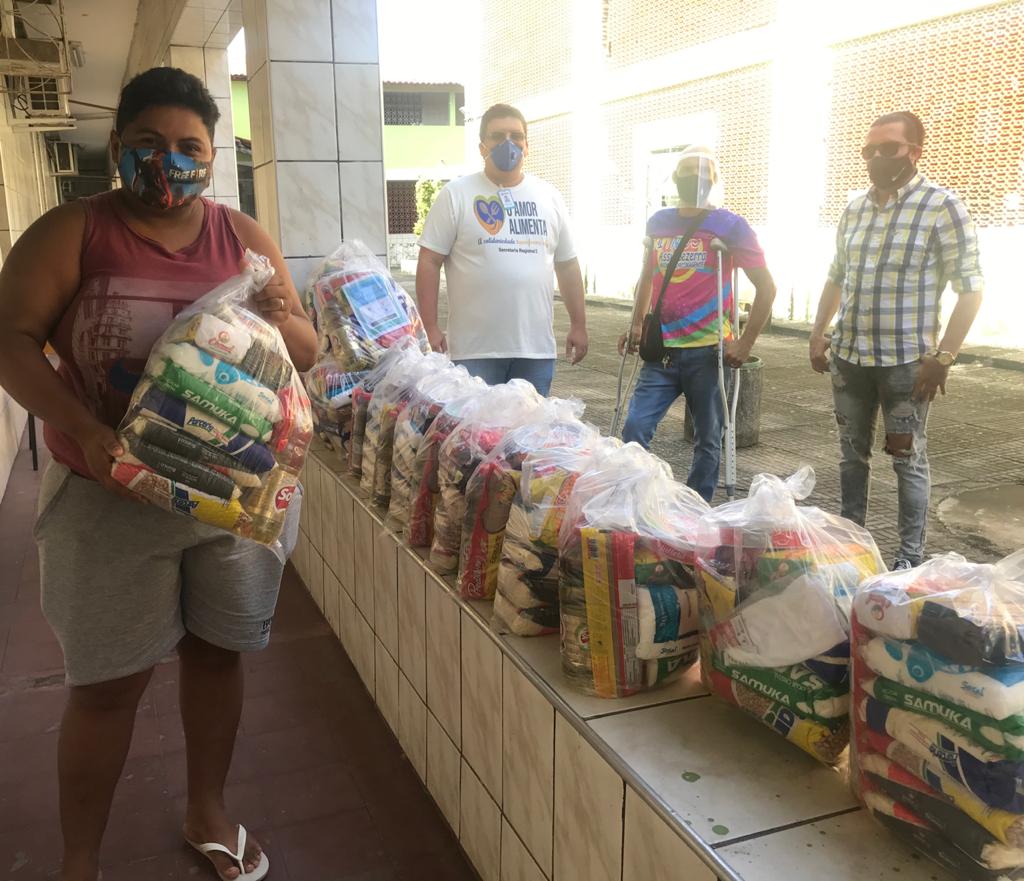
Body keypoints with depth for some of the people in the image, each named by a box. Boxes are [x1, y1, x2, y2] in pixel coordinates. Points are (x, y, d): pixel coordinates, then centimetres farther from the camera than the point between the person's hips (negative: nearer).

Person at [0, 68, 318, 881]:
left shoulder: (245, 238, 4)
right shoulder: (72, 232, -4)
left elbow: (308, 353, 6)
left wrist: (282, 319, -17)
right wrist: (85, 431, -25)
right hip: (111, 496, -2)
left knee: (216, 653, 15)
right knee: (106, 684, 5)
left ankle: (208, 812, 38)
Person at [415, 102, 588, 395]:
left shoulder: (549, 196, 11)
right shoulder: (456, 195, -1)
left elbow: (567, 265, 16)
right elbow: (429, 263, -3)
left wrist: (578, 324, 14)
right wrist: (431, 328, -9)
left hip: (537, 347, 4)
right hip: (474, 349, -4)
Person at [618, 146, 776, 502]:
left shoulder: (731, 226, -2)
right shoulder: (658, 223, 11)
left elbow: (766, 287, -2)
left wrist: (745, 343, -8)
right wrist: (636, 325, 16)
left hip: (709, 352, -3)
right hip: (662, 351, 4)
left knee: (708, 441, 4)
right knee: (634, 429, -5)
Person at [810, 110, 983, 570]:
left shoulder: (942, 207, -8)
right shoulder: (854, 208, 9)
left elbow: (970, 290, -9)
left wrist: (942, 357, -16)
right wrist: (818, 333, 11)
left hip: (905, 361, -5)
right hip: (848, 357, 6)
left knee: (908, 459, 4)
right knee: (852, 452, 14)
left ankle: (910, 557, 15)